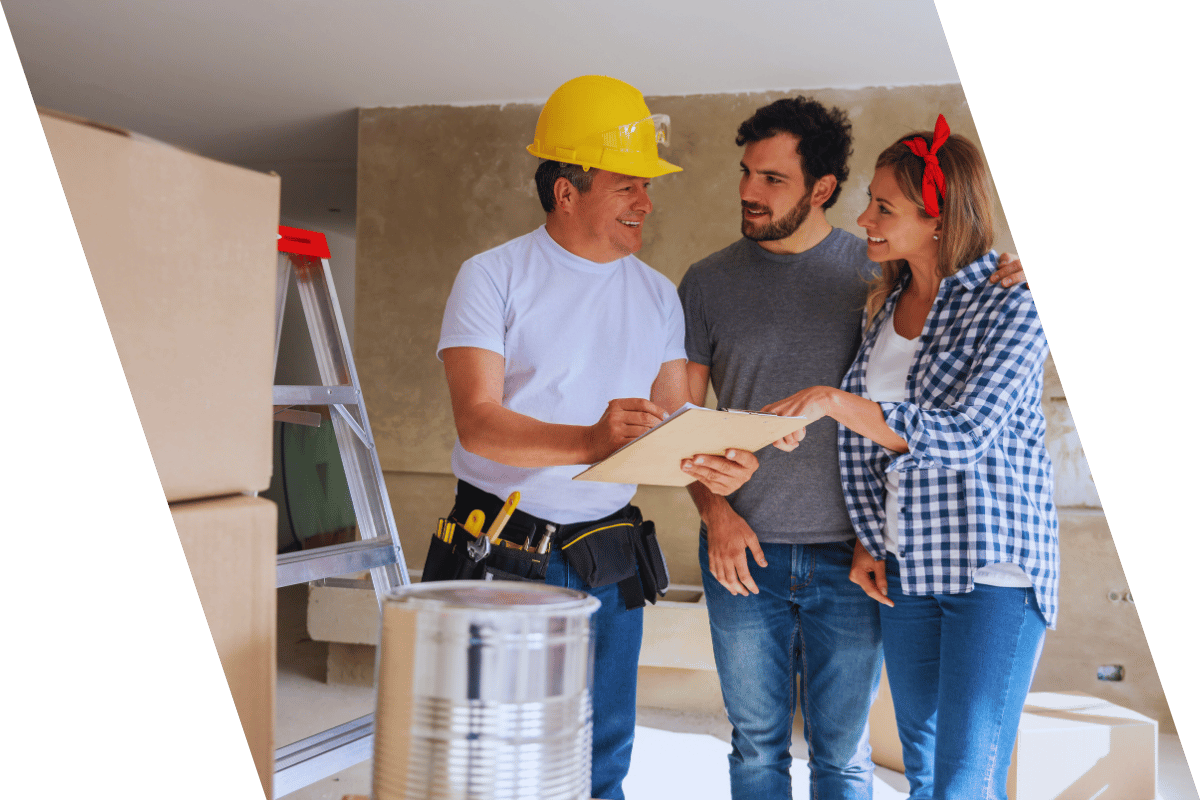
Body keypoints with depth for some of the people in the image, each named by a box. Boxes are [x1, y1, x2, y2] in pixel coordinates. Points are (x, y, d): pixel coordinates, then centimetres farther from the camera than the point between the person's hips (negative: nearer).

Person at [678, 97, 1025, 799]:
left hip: (848, 557, -1)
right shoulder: (709, 282, 4)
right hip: (743, 552, 1)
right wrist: (715, 512, -7)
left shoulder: (876, 271, 1)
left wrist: (1004, 278, -12)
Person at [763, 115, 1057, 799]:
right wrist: (867, 543, 8)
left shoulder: (1011, 306, -12)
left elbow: (961, 437, -23)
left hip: (994, 569, -6)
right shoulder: (888, 301, 8)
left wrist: (835, 401, -28)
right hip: (904, 567, 7)